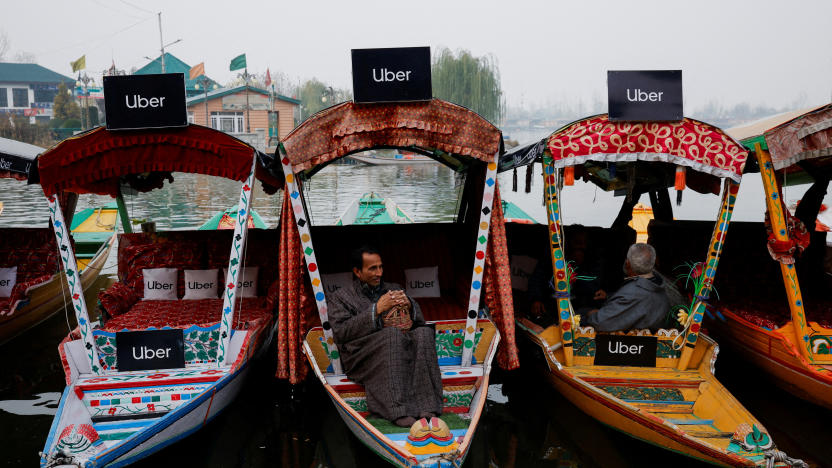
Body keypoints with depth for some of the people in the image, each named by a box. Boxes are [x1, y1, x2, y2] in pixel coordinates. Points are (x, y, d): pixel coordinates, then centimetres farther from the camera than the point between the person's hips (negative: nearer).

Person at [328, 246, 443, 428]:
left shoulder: (394, 289, 27)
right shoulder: (341, 297, 15)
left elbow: (419, 320, 21)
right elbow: (340, 333, -3)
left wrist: (409, 305, -3)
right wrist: (375, 310, -10)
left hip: (400, 350, 4)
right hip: (363, 356, -3)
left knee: (424, 332, -27)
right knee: (393, 334, -34)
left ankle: (426, 407, -38)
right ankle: (398, 411, -41)